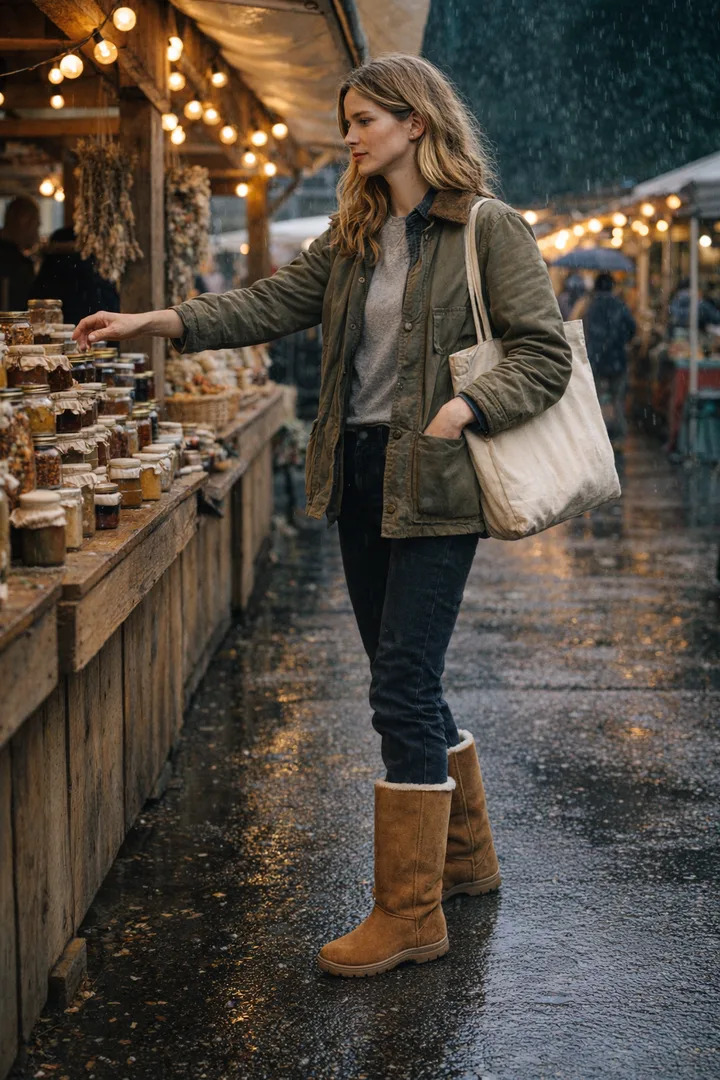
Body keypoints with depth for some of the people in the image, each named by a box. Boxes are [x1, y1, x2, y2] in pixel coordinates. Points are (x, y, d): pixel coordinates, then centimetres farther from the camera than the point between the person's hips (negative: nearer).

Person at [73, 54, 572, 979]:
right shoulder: (354, 236, 14)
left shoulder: (489, 230, -7)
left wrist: (464, 408, -25)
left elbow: (544, 352, -11)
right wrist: (160, 323, -2)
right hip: (360, 477, 7)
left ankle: (410, 915, 2)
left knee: (403, 690, -8)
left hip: (433, 485, -7)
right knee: (404, 683, 14)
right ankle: (466, 854, 32)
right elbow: (275, 302, 8)